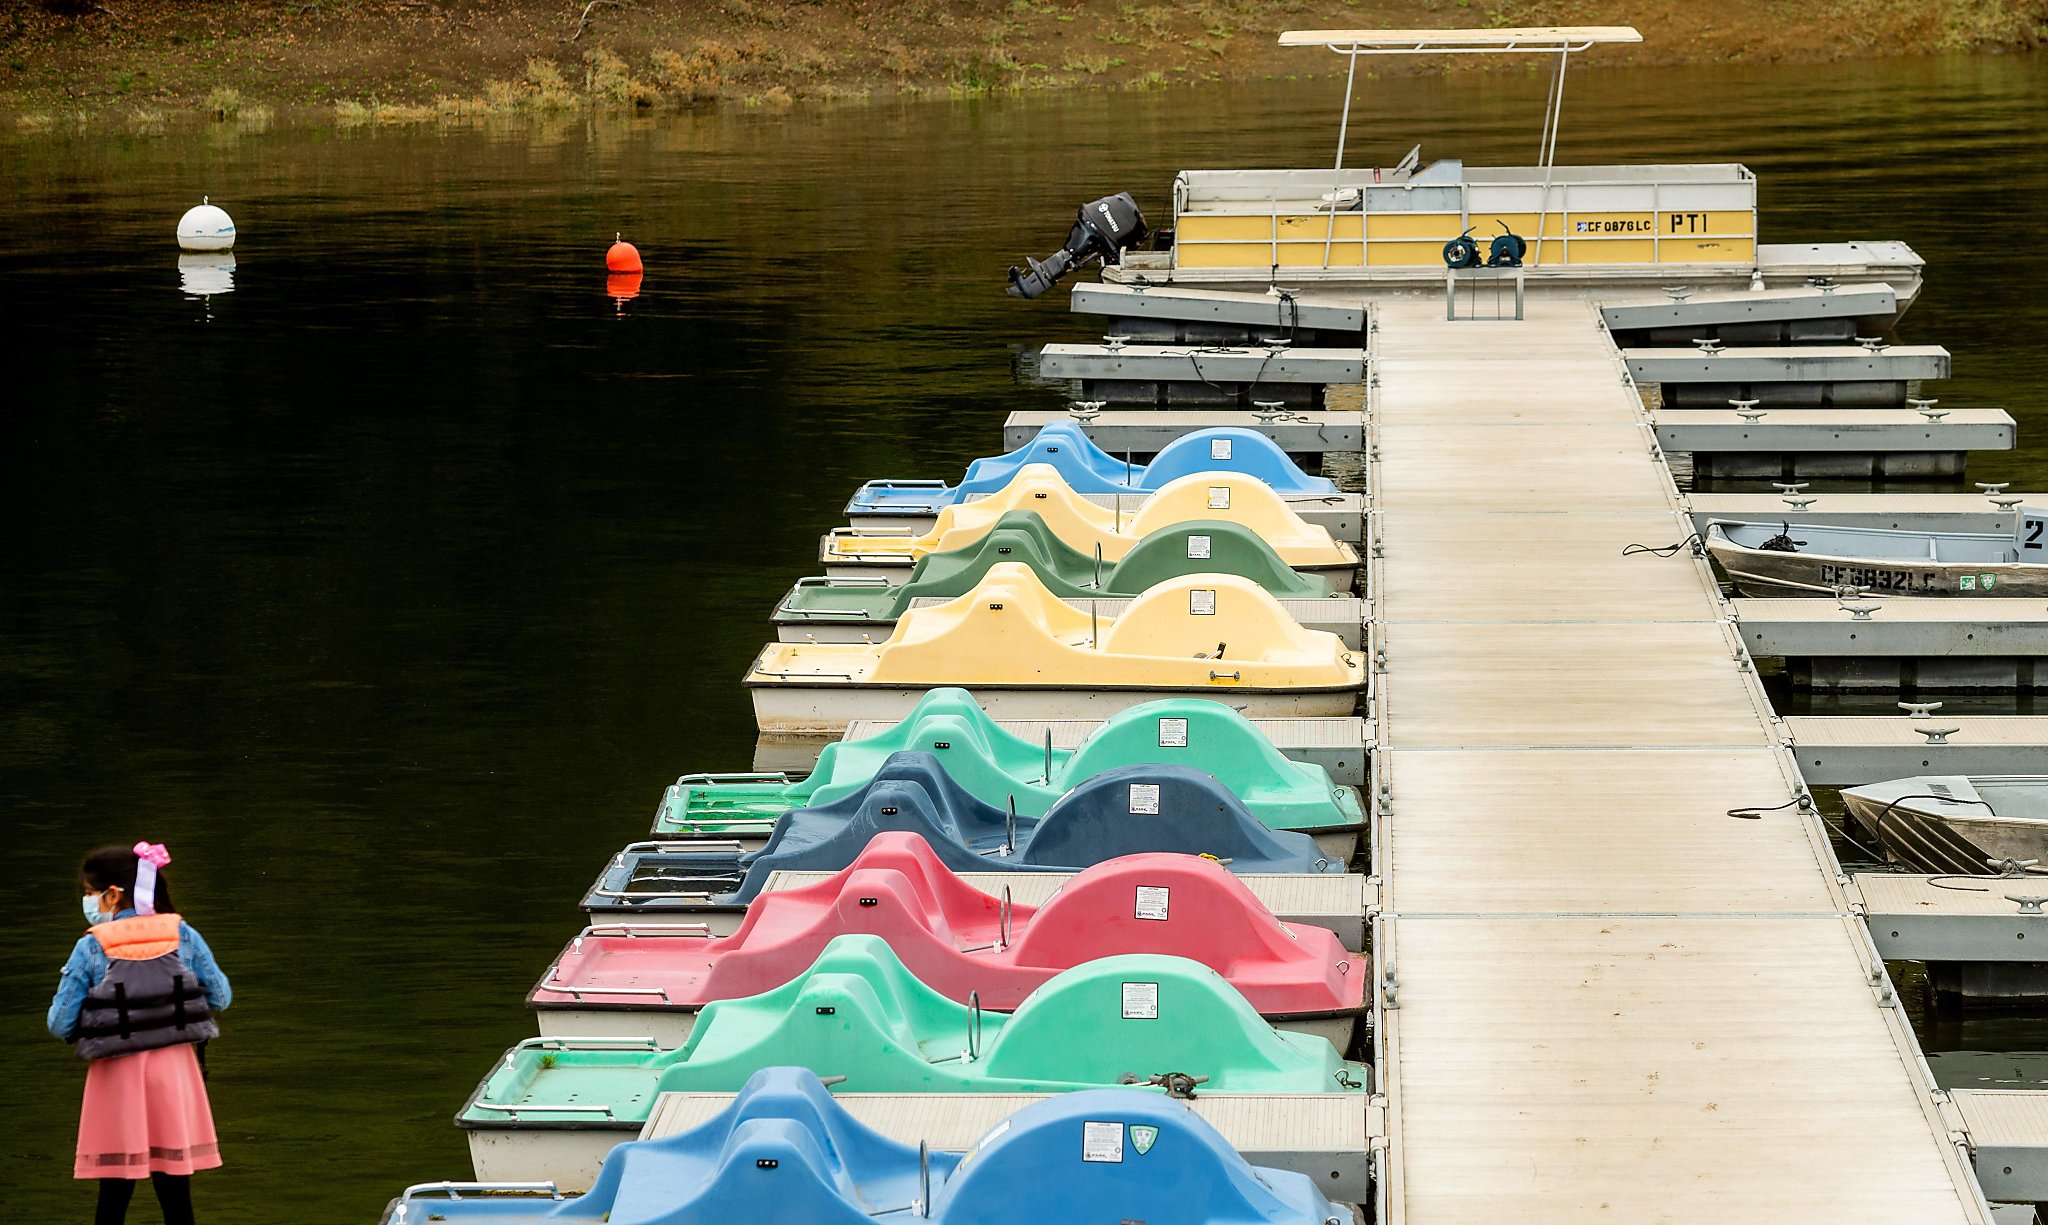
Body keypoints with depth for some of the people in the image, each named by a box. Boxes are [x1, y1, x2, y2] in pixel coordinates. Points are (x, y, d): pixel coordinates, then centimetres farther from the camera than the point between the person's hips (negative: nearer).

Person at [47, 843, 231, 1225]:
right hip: (174, 1069, 2)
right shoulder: (181, 935, -2)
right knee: (175, 1192, 10)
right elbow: (220, 997, 3)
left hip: (118, 1078, -2)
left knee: (114, 1194, 6)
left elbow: (61, 1024, -9)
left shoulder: (91, 948, -9)